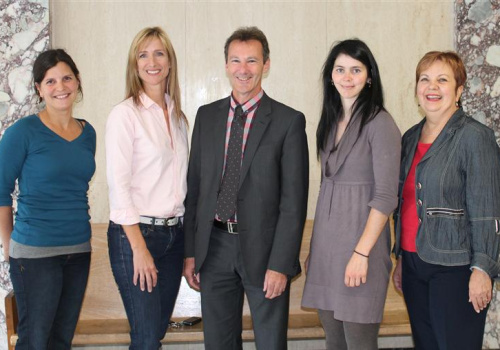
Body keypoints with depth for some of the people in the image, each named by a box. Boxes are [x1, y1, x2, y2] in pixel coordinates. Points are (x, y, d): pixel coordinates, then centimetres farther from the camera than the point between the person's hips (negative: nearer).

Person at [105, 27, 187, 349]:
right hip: (134, 234, -6)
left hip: (174, 234, 6)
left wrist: (190, 241, 9)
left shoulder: (178, 116, 10)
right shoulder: (125, 114, -8)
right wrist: (139, 247, -15)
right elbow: (118, 185, -13)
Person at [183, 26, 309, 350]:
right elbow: (195, 186, 9)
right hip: (214, 247, 4)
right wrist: (190, 251, 5)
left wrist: (280, 264, -13)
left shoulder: (289, 121, -5)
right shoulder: (206, 116, 7)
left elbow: (294, 199, -8)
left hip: (262, 249, -3)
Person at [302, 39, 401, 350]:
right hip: (326, 242, 7)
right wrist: (314, 248, 13)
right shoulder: (330, 121, 12)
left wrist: (362, 253, -19)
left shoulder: (380, 123, -10)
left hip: (361, 239, -7)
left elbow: (386, 196, -14)